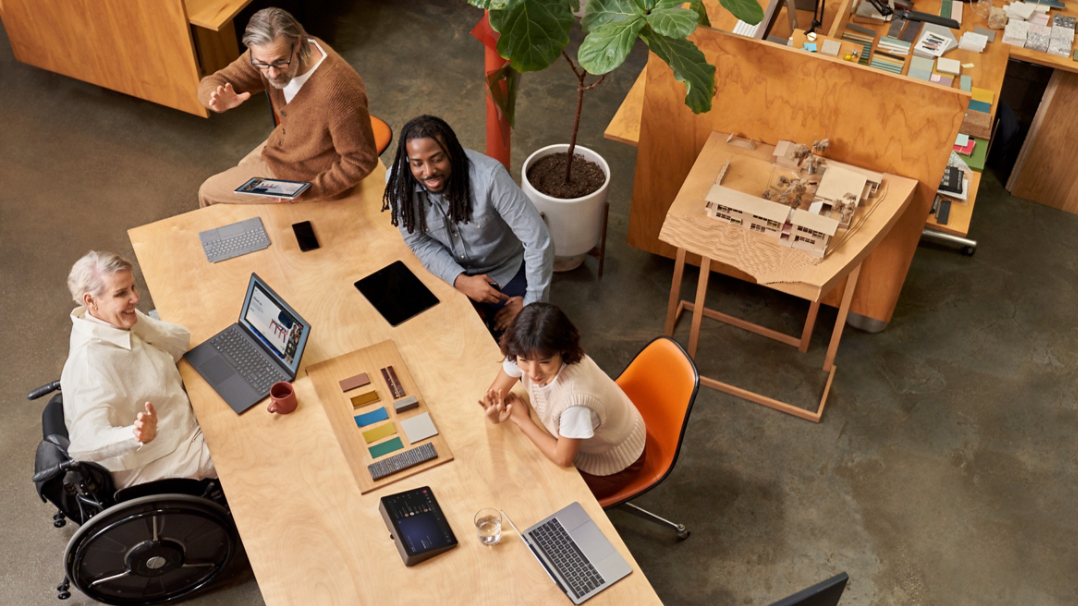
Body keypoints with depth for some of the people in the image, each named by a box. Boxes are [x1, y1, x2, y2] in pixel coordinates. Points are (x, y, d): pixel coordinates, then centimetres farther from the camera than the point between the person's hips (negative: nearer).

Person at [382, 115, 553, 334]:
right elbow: (420, 243, -11)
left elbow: (537, 240, -29)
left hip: (504, 272, -2)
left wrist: (531, 304, -22)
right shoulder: (398, 182, -23)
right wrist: (461, 281, -26)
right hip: (448, 272, 2)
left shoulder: (489, 176, -33)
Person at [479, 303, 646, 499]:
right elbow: (495, 392, -10)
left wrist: (522, 420, -20)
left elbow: (563, 458, -28)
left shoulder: (577, 396, -44)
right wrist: (495, 411, -33)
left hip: (613, 464, -6)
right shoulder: (526, 354, -27)